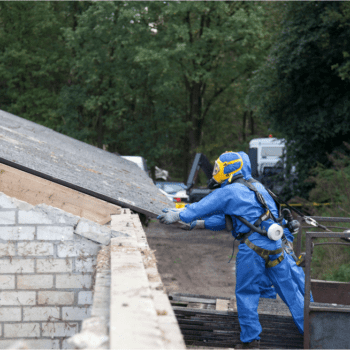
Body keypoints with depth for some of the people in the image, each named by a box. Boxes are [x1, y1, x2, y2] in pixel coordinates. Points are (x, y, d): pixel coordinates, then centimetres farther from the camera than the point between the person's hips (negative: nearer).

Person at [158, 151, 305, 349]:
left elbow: (203, 207, 4)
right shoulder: (255, 190, 20)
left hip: (253, 246, -7)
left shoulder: (228, 192, -2)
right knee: (289, 290, 12)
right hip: (275, 246, 7)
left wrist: (178, 216, 17)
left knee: (246, 294, 5)